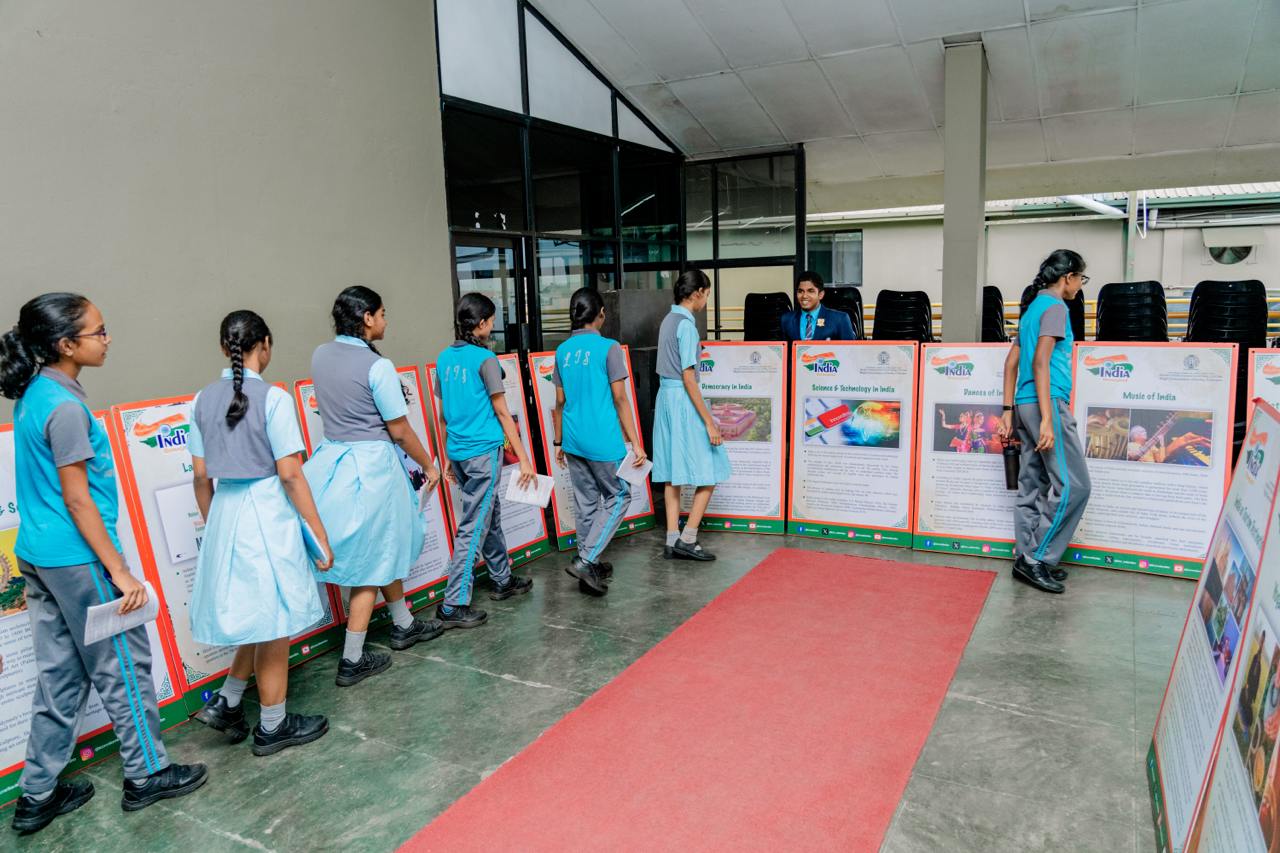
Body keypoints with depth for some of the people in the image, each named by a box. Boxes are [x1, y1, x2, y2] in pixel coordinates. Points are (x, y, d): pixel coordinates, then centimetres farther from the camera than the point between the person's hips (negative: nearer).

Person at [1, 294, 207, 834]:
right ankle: (146, 774, 21)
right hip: (77, 559, -9)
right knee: (122, 664, 6)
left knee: (59, 672, 17)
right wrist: (119, 571, -17)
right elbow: (77, 499, -20)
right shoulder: (65, 406, -20)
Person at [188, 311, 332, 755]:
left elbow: (201, 476, 8)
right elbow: (290, 474, -15)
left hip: (225, 513, 7)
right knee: (274, 621, 7)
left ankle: (226, 702, 24)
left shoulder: (204, 399, 5)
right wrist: (320, 532, -9)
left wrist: (212, 524, 21)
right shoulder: (273, 398, -14)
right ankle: (272, 727, 21)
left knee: (260, 618, 23)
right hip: (268, 514, -6)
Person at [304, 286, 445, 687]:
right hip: (372, 466, -8)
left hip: (333, 458, 8)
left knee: (384, 550, 23)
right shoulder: (377, 366, -17)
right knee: (371, 563, 4)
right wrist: (429, 465, 1)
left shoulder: (320, 355, 4)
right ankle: (352, 661, 12)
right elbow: (400, 431, -11)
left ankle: (404, 625, 39)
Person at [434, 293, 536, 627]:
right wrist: (524, 459, -7)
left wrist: (448, 458, 21)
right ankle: (454, 605, 1)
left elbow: (444, 414, 13)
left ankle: (503, 580, 36)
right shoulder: (485, 359, -12)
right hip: (484, 452, -8)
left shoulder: (444, 358, 8)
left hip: (458, 452, 8)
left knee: (490, 516, 21)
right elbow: (502, 413, -11)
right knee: (473, 527, -2)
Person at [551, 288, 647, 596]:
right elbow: (620, 400, -11)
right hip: (603, 441, -6)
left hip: (573, 441, 6)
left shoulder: (562, 351, 7)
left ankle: (590, 568, 21)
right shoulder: (609, 348, -10)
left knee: (585, 502, 14)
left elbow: (560, 403, 10)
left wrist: (559, 443, 19)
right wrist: (635, 443, -6)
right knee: (618, 497, 9)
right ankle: (586, 560, -1)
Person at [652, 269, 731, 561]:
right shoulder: (686, 324, -15)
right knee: (708, 473, -1)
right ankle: (687, 540, 1)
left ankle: (672, 542, 15)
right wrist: (709, 422, -19)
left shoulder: (668, 320, 12)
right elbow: (688, 378, -19)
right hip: (683, 399, -9)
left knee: (673, 472, 10)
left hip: (665, 396, 9)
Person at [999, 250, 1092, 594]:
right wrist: (1047, 419, -22)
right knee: (1073, 485, -7)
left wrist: (1009, 410, 19)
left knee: (1033, 487, 10)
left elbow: (1012, 362, 20)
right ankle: (1037, 558, -5)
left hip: (1027, 404, 10)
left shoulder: (1033, 307, 20)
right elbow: (1041, 363, -18)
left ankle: (1027, 558, 14)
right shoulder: (1054, 307, -7)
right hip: (1046, 402, -10)